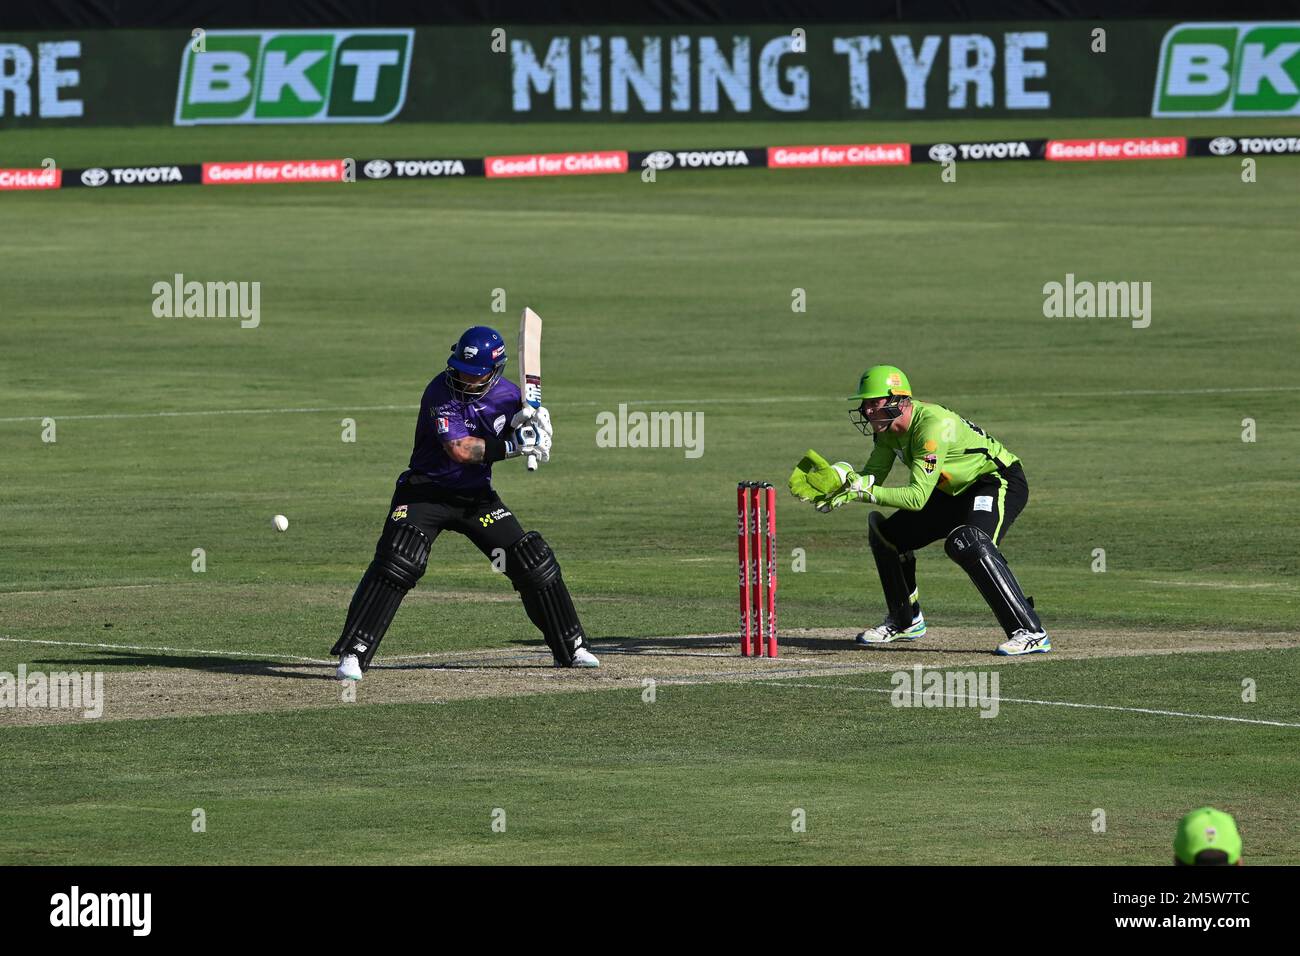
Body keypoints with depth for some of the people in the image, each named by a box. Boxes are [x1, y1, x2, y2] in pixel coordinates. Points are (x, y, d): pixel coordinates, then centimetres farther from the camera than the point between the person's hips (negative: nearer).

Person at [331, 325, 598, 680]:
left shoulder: (506, 394, -3)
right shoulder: (441, 392, -21)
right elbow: (459, 449, -30)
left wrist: (527, 422, -16)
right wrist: (514, 445, -34)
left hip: (477, 497, 5)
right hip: (426, 490, -5)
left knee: (534, 561, 3)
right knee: (396, 563, -23)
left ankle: (572, 649, 19)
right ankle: (353, 654, -21)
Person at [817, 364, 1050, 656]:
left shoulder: (933, 426, -32)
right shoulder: (888, 427, -5)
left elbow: (918, 497, -34)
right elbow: (872, 475, 0)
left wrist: (866, 492, -39)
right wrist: (842, 491, -21)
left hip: (1000, 482, -10)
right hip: (955, 491, 10)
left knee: (966, 544, -35)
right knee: (886, 532, 9)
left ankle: (1030, 632, -36)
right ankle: (905, 621, 29)